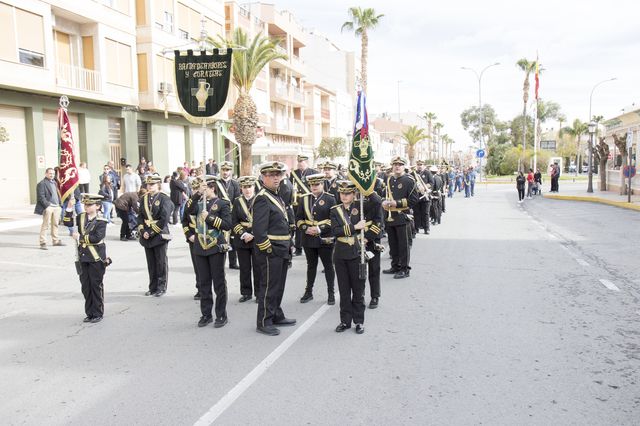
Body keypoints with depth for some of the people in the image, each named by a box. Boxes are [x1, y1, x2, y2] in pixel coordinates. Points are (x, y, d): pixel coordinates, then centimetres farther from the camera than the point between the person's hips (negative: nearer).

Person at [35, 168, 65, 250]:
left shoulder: (54, 183, 18)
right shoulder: (42, 184, -7)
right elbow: (41, 197, -12)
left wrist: (59, 204, 14)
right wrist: (47, 205, -18)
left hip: (56, 207, 8)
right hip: (48, 207, -8)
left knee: (55, 224, 14)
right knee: (45, 225, -5)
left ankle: (56, 240, 23)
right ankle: (43, 243, 0)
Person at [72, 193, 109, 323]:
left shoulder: (100, 222, -10)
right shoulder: (80, 217, 8)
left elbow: (97, 238, -21)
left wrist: (80, 237, -18)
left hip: (96, 258, -5)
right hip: (83, 257, 5)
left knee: (96, 285, 2)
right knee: (85, 285, 10)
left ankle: (98, 314, 13)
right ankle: (89, 313, 21)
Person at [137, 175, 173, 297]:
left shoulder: (164, 199, -7)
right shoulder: (144, 199, 10)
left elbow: (164, 219, -13)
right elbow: (140, 216, 10)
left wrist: (152, 232, -15)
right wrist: (143, 231, -5)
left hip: (159, 235, -5)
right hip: (147, 236, 5)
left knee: (161, 263, 3)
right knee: (151, 263, 10)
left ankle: (161, 288, 14)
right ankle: (153, 287, 20)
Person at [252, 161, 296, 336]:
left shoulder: (277, 196, 14)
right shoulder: (262, 199, -16)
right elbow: (259, 230, -23)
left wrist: (288, 246, 16)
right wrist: (268, 250, -19)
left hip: (282, 251, 9)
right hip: (270, 251, -9)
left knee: (278, 286, 19)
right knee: (269, 288, 0)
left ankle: (276, 316, 32)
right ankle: (264, 323, 10)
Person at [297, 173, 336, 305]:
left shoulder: (330, 199, -3)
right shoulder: (304, 199, 8)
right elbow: (298, 218, 8)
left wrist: (320, 229, -17)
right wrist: (306, 228, -10)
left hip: (325, 239, -3)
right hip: (308, 239, 3)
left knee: (328, 265, 5)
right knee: (311, 265, 13)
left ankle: (331, 293, 14)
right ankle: (308, 292, 23)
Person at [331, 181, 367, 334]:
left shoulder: (359, 207, 1)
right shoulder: (335, 210, 3)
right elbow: (335, 231, -10)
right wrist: (355, 227, -17)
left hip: (356, 253, -1)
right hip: (340, 254, 2)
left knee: (358, 288, 6)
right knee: (344, 289, 9)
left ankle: (359, 321, 16)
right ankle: (345, 320, 19)